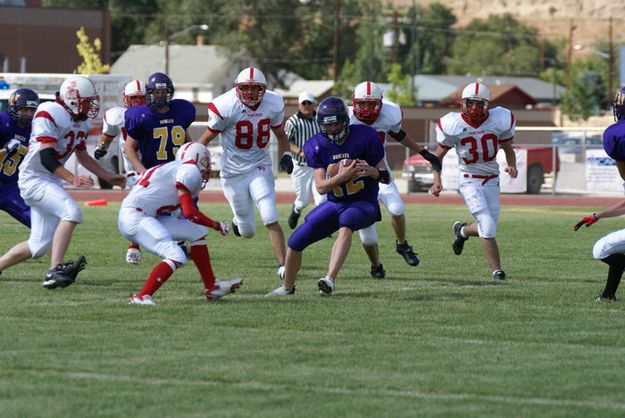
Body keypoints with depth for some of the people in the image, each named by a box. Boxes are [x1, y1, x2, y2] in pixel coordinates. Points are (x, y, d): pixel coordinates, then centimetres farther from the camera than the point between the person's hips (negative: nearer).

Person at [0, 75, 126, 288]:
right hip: (34, 179, -9)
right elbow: (46, 158, -25)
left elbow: (82, 157, 23)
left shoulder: (81, 122, 10)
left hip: (51, 182, 9)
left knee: (39, 246, 8)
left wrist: (109, 177, 20)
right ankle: (55, 270, -33)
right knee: (72, 212, -29)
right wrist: (73, 179, -34)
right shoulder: (49, 115, -18)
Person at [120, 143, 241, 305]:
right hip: (134, 217, -10)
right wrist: (217, 225, -1)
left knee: (196, 232, 14)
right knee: (176, 257, -21)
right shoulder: (190, 171, -9)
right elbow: (189, 212, -13)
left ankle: (211, 287, 21)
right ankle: (141, 297, -19)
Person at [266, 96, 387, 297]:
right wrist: (342, 176, -31)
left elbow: (386, 177, -9)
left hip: (364, 203, -4)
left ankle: (330, 280, -46)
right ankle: (287, 287, 26)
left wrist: (371, 171, -32)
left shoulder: (364, 137, -14)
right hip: (335, 204, 4)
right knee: (295, 242, -2)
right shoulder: (317, 146, -7)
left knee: (346, 222, -38)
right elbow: (321, 187, -13)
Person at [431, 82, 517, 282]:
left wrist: (512, 166, -14)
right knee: (488, 227, -16)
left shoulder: (499, 121, -10)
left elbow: (508, 149, 6)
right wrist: (437, 181, -10)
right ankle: (497, 271, -4)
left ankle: (462, 230, 43)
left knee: (487, 228, 9)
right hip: (469, 181, -4)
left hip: (492, 180, 4)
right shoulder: (453, 125, -14)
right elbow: (439, 155, 0)